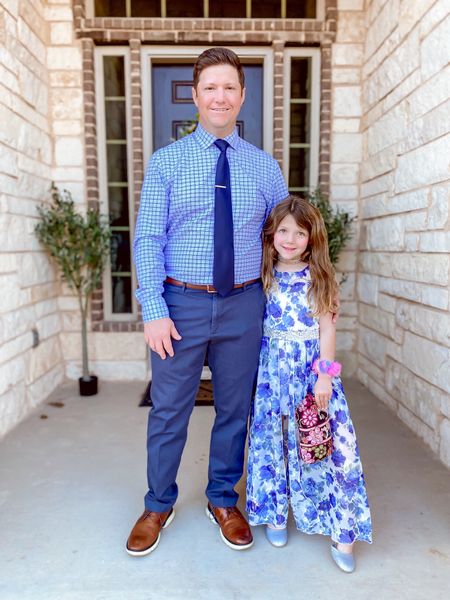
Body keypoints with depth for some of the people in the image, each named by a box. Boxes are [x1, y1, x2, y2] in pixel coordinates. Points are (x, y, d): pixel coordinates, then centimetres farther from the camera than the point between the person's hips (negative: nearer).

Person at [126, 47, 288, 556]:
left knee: (235, 409, 13)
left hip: (244, 305, 2)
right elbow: (147, 240, -4)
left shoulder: (265, 167, 7)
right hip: (182, 303, -1)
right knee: (168, 411, 9)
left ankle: (223, 501, 36)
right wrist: (154, 312, -13)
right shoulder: (166, 162, 1)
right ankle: (158, 506, 33)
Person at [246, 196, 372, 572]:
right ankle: (275, 512, 29)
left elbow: (327, 328, -4)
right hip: (273, 367, 2)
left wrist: (325, 374, -11)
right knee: (273, 437, 9)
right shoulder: (264, 276, 3)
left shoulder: (319, 277, -2)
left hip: (311, 365, -2)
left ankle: (342, 531, 11)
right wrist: (254, 369, 1)